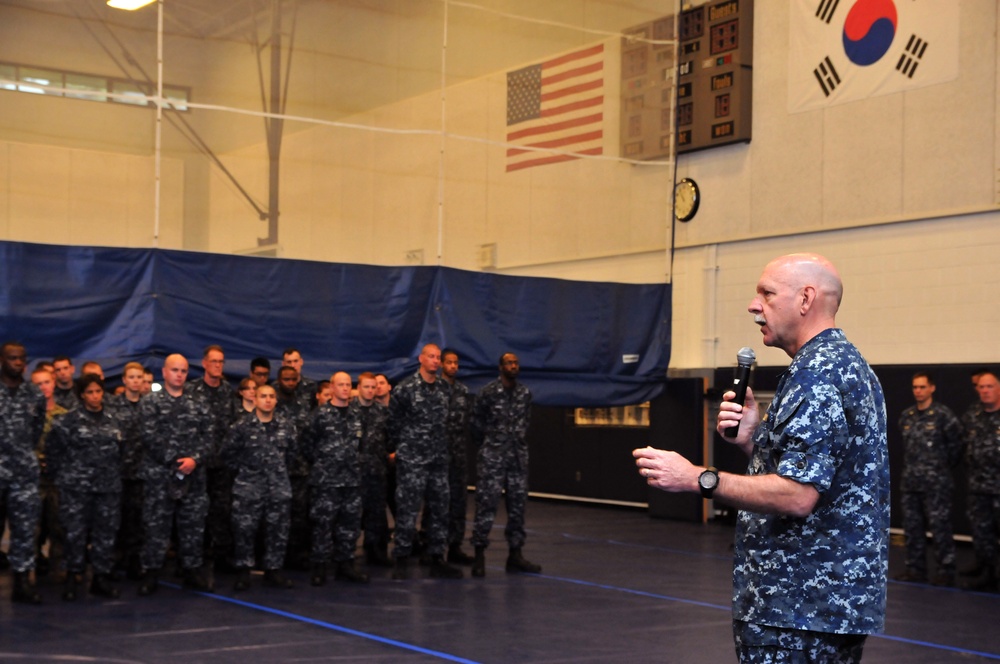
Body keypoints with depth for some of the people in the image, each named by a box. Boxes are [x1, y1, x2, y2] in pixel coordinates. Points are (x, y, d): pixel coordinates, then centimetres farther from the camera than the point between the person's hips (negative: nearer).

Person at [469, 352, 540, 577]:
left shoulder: (525, 394, 8)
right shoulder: (488, 392, -7)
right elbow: (476, 423, 0)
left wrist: (520, 443, 15)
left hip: (518, 457, 5)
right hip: (492, 457, -5)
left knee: (517, 505, 7)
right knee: (487, 504, -6)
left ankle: (515, 554, 15)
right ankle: (479, 555, 0)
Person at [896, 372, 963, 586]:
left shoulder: (943, 414, -8)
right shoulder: (906, 416, 9)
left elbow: (956, 444, -3)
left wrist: (943, 467, 4)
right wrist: (909, 469, 12)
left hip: (936, 483, -6)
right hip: (910, 482, 6)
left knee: (940, 527, -3)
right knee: (912, 527, 10)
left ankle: (946, 571, 5)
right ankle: (915, 568, 19)